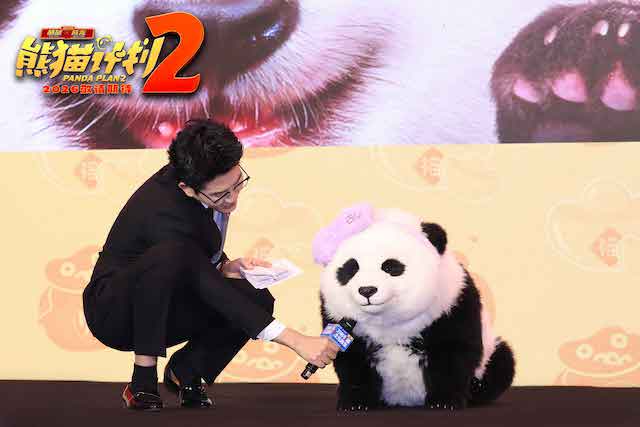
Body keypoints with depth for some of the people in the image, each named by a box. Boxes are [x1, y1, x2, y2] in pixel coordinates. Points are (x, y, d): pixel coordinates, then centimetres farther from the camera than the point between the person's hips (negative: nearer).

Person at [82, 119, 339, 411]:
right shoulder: (164, 211, -33)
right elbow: (210, 288, -36)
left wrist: (226, 266, -12)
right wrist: (296, 341, -40)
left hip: (164, 308, 7)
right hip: (113, 314, -7)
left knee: (258, 299, -17)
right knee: (170, 254, -38)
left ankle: (184, 371, 5)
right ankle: (143, 380, -25)